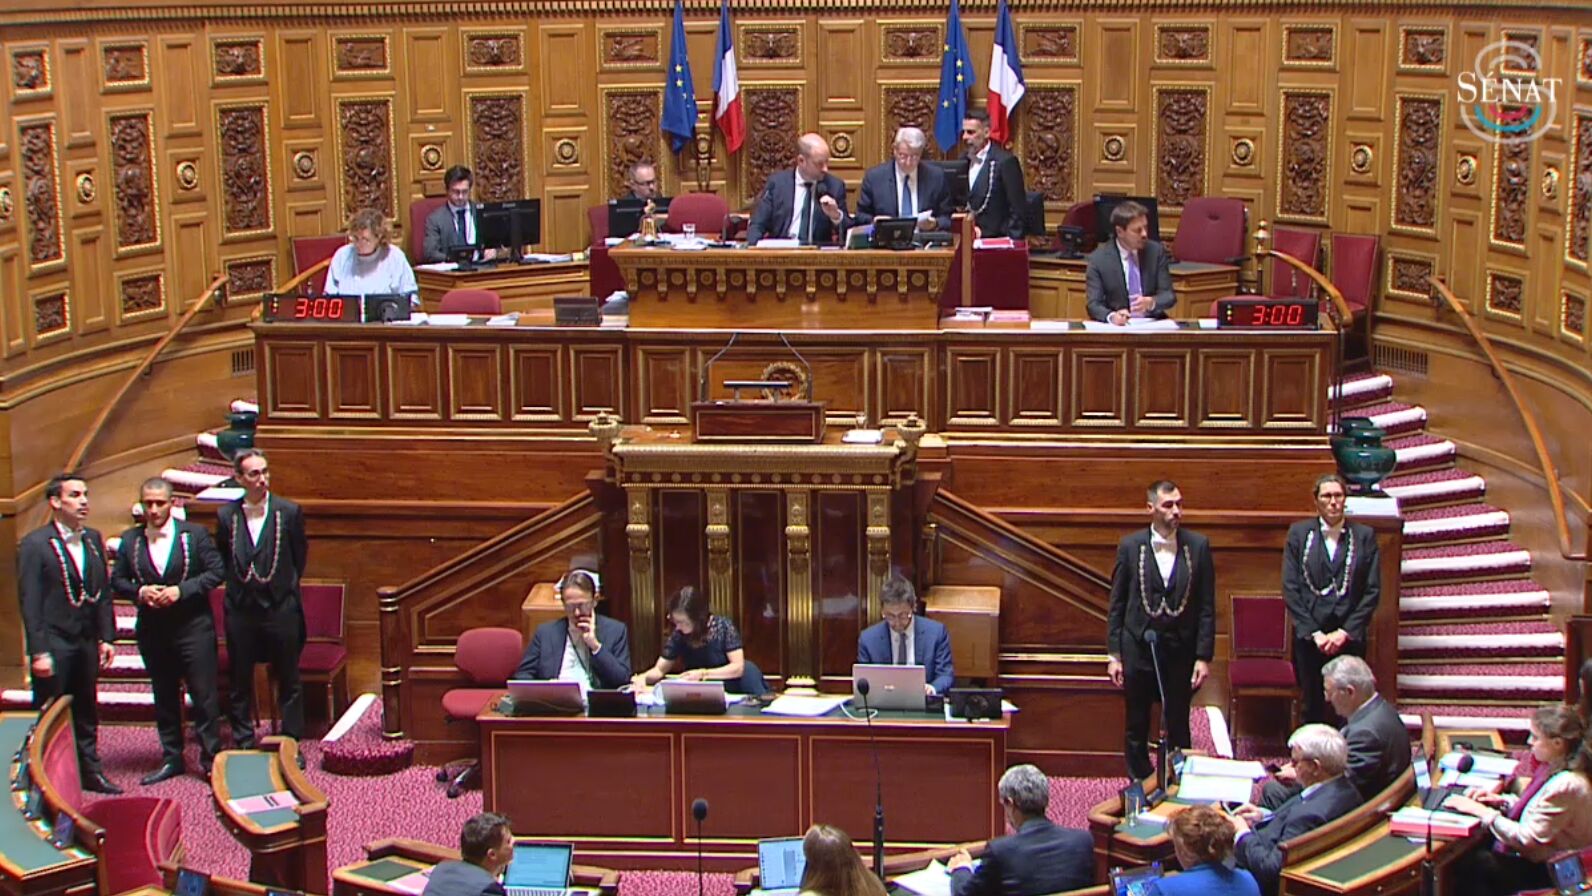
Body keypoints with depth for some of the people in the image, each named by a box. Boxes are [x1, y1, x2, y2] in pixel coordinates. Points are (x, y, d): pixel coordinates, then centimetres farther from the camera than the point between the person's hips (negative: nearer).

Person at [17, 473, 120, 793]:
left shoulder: (93, 539, 9)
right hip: (54, 645, -6)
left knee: (86, 713, 15)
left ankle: (90, 772, 25)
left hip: (87, 644, 6)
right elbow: (30, 604, -12)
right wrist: (38, 652, -16)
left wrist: (106, 638, 7)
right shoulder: (35, 544, -10)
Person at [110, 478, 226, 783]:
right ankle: (171, 759, 21)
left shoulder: (194, 534, -3)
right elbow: (117, 581, 8)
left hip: (193, 627, -3)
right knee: (164, 697, 11)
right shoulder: (130, 540, 5)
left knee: (204, 695, -2)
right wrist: (139, 592, -13)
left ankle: (211, 758, 6)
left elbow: (217, 571, -6)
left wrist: (181, 590, -16)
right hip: (152, 629, 3)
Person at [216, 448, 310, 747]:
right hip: (241, 610, 2)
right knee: (239, 682, 8)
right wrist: (237, 585, 6)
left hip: (280, 609, -1)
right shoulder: (226, 515, 0)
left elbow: (299, 557, 5)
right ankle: (242, 745, 19)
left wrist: (285, 587, 6)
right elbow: (222, 560, 12)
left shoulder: (289, 512, -4)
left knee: (288, 680, 7)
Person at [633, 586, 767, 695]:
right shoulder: (678, 636, -6)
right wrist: (643, 677, -18)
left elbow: (738, 667, -16)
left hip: (732, 691, -3)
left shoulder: (723, 627, -12)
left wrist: (703, 674, -26)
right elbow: (659, 670, 3)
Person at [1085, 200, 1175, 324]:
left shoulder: (1156, 251, 2)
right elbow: (1094, 305, -8)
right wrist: (1112, 316, -29)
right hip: (1119, 325, 0)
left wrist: (1151, 302, -19)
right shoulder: (1098, 259, -4)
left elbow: (1169, 296, 2)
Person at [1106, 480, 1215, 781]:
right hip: (1138, 649, 0)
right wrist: (1114, 654, -3)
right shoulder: (1130, 546, -2)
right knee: (1136, 730, 10)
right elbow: (1116, 606, 2)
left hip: (1181, 651, 0)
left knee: (1178, 730, 7)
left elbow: (1207, 607, 0)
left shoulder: (1198, 546, -1)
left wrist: (1204, 656, -5)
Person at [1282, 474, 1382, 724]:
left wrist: (1346, 632, -7)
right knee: (1313, 707, 4)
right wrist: (1314, 632, -7)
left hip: (1349, 637, 0)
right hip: (1309, 637, 0)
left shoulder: (1364, 536, 4)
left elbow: (1372, 591, 1)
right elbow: (1290, 588, 0)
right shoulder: (1298, 533, 4)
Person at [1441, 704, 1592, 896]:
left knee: (1463, 863, -8)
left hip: (1542, 872, -9)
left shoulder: (1566, 786, -30)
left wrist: (1482, 812, -21)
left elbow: (1527, 839, -28)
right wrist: (1502, 800, 1)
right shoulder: (1556, 767, 0)